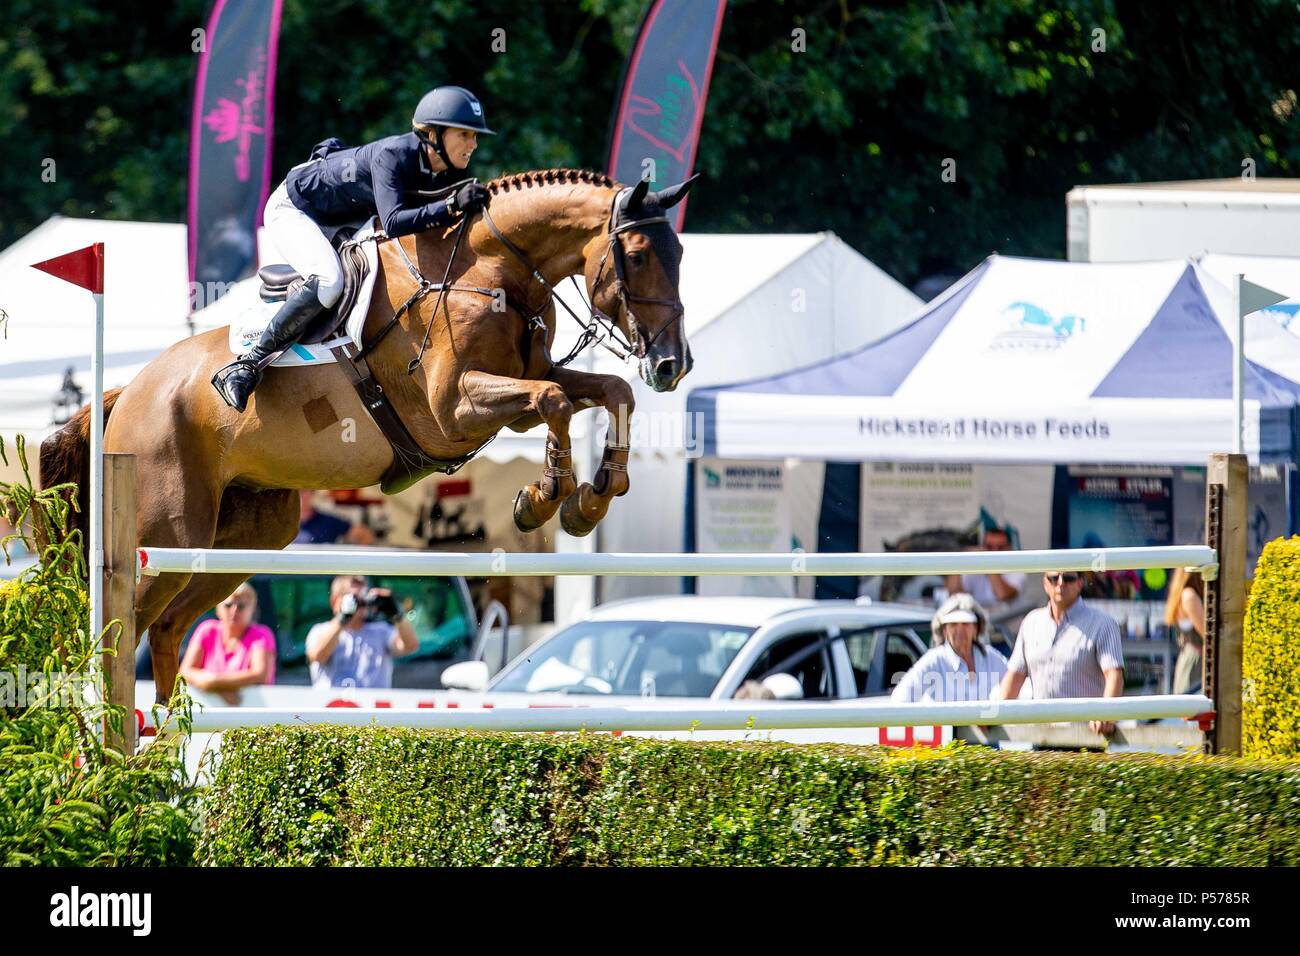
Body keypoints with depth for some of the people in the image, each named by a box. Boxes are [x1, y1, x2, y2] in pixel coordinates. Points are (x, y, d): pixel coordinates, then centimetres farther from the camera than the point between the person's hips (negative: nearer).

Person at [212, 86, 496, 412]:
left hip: (343, 222, 9)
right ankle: (247, 365, -27)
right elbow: (393, 223, -47)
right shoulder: (392, 156, -34)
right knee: (329, 281, -33)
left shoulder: (450, 171, -13)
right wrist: (451, 206, -54)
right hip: (292, 209, -9)